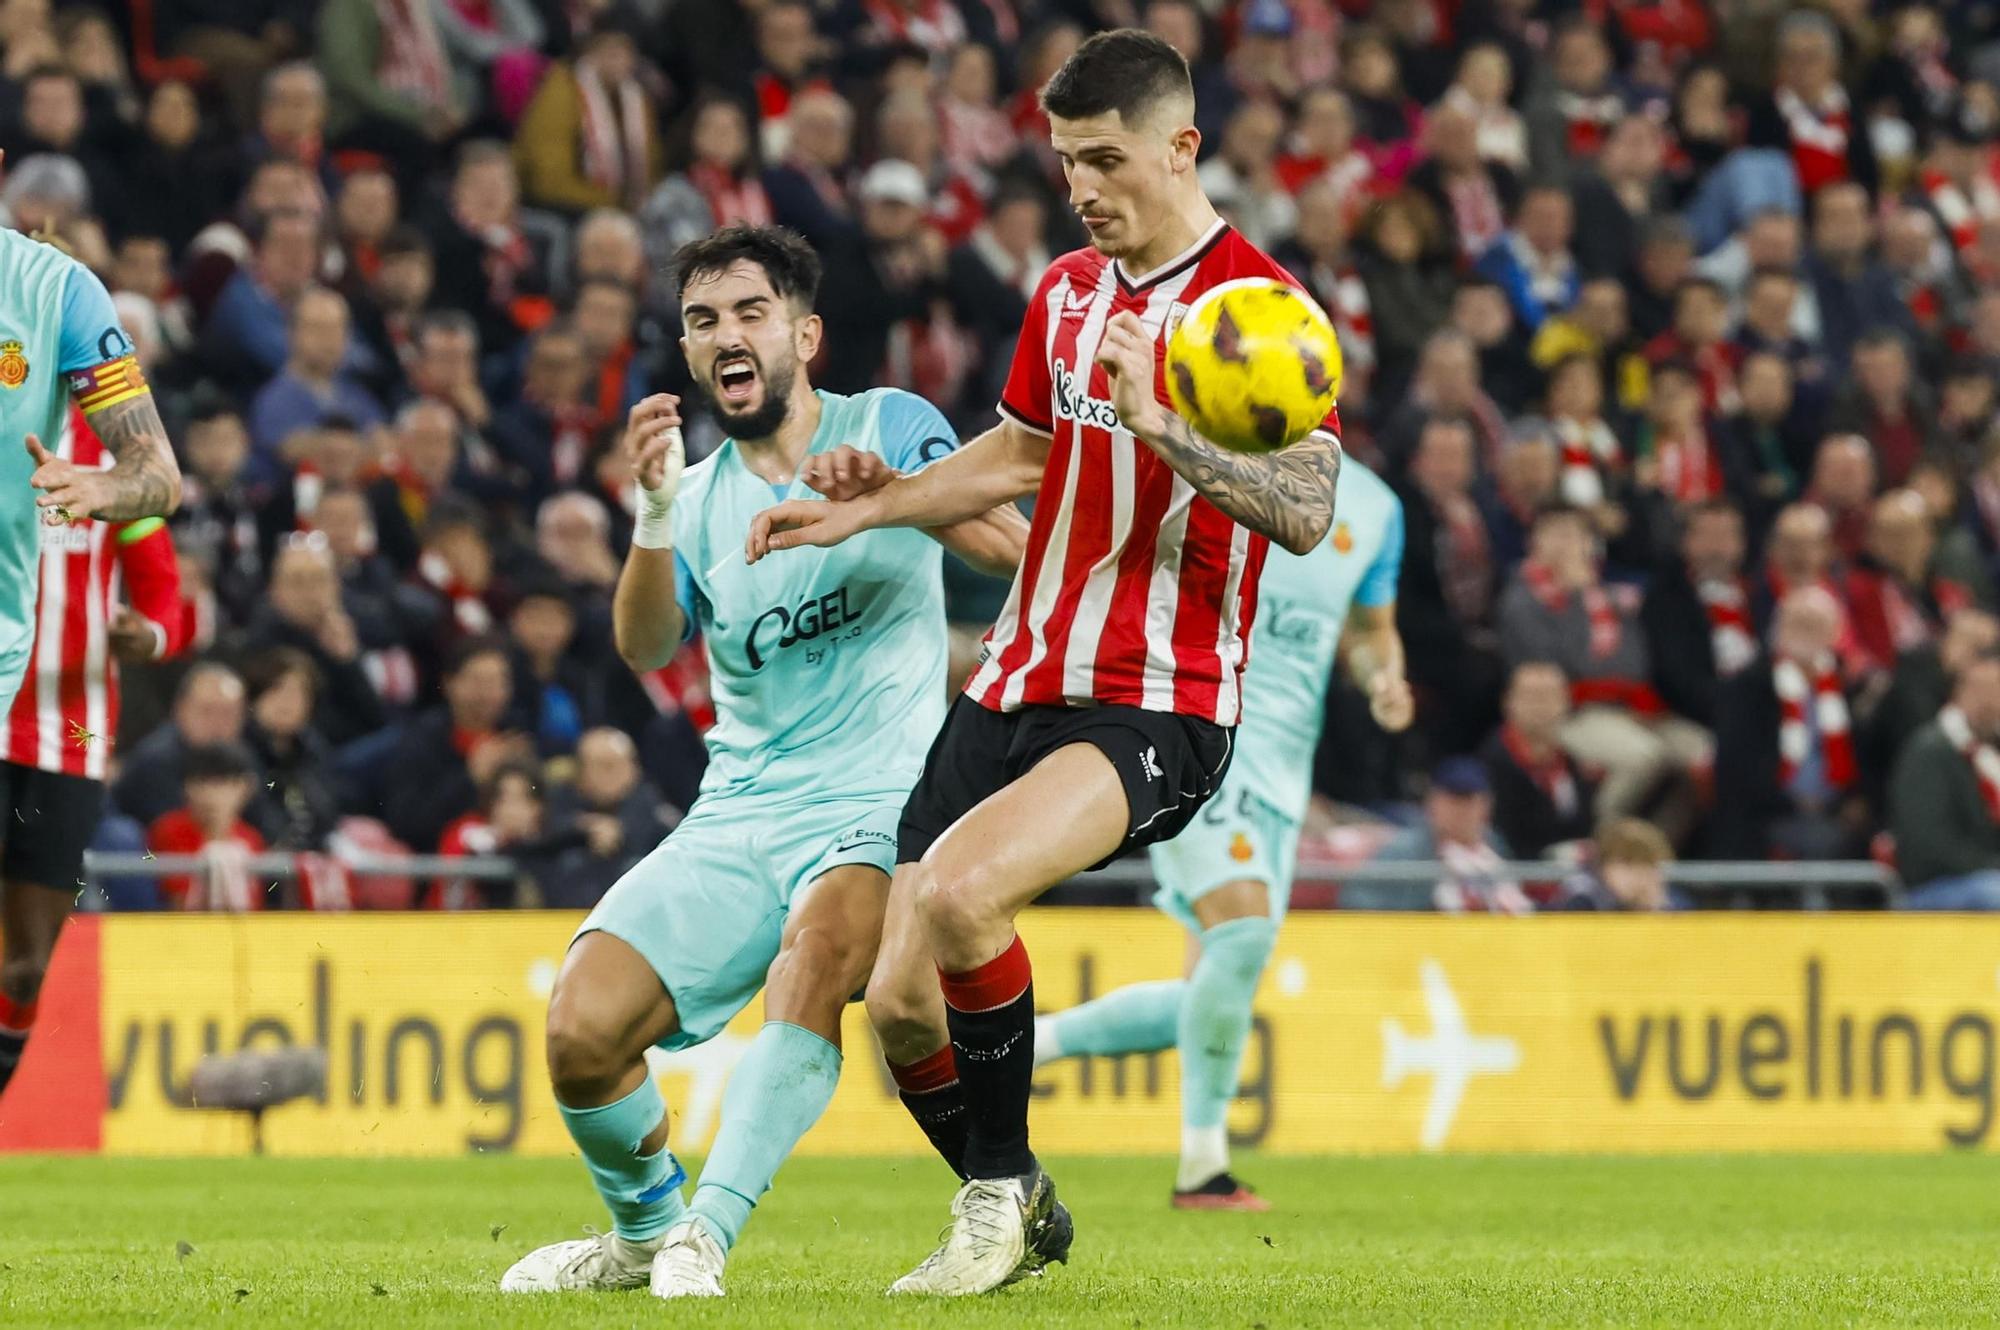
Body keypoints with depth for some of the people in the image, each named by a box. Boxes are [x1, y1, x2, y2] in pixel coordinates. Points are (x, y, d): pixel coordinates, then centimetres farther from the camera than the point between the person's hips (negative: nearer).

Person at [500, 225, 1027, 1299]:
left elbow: (1004, 543, -12)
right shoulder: (698, 496, 12)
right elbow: (645, 646, -6)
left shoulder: (887, 426, 4)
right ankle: (643, 1230, 14)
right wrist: (655, 513, -25)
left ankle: (708, 1230, -35)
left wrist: (888, 490, -31)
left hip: (873, 807, -4)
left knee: (816, 947, -37)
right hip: (736, 814, 4)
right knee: (580, 1029, -13)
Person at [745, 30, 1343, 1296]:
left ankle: (999, 1191, -10)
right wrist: (863, 510, 24)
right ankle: (1017, 1214, 25)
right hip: (1019, 688, 7)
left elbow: (1309, 512, -21)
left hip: (1158, 713, -7)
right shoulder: (1065, 291, 14)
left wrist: (1156, 422, -31)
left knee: (956, 889, -32)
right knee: (901, 1002, -3)